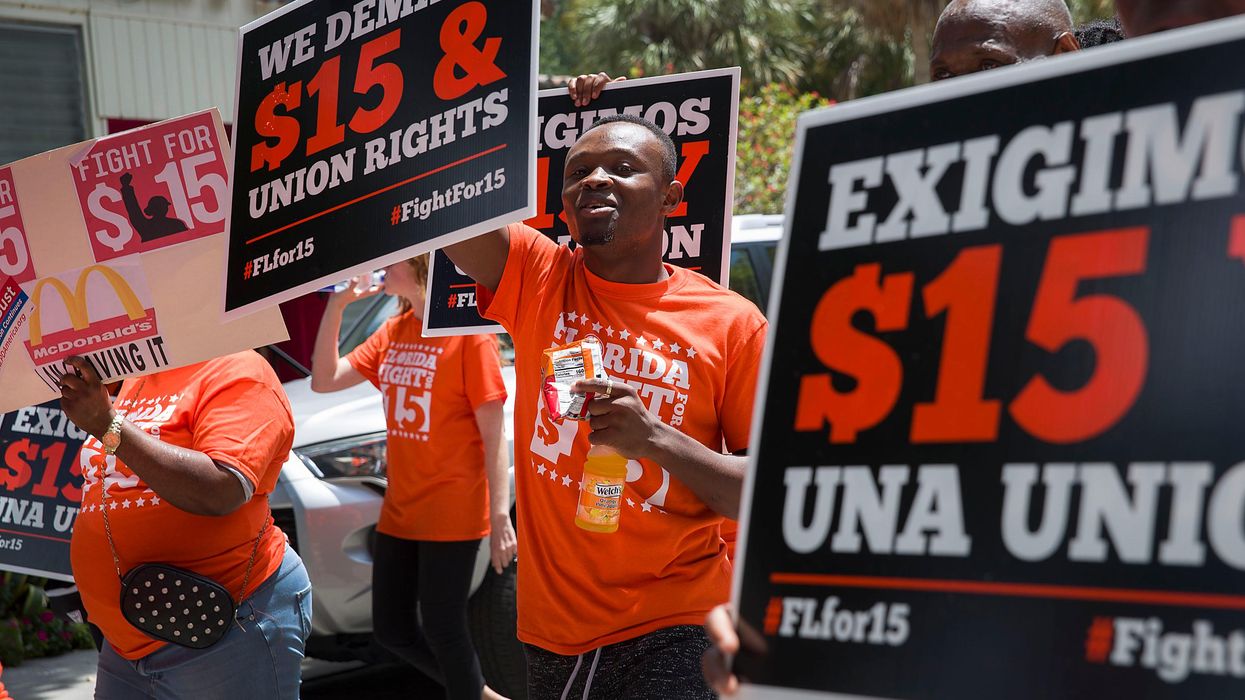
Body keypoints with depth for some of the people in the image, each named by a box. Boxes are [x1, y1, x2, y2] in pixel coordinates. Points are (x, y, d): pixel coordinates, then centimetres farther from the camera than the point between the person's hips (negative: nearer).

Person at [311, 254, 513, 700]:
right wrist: (336, 306, -2)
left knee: (442, 631, 0)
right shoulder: (393, 332, 8)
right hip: (399, 512, 8)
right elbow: (325, 380, 8)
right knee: (391, 629, 15)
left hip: (451, 516, -8)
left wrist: (501, 517, -18)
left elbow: (494, 435, -14)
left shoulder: (468, 332, -13)